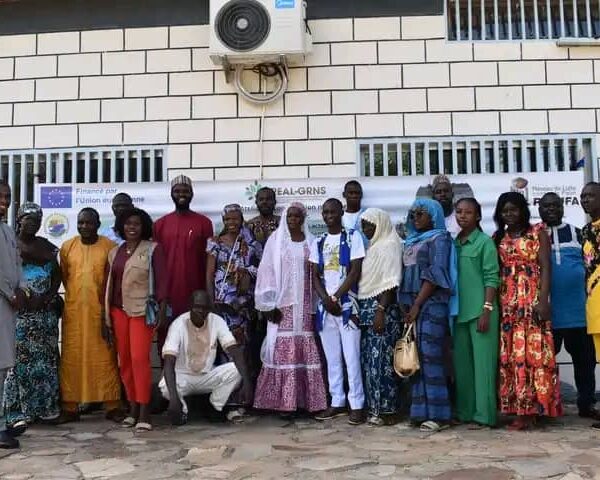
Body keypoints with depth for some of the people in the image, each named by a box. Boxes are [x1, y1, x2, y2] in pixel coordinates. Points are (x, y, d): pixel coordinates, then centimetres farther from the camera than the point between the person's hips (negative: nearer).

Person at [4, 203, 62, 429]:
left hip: (46, 311, 4)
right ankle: (19, 411, 1)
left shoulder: (46, 246, 13)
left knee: (46, 359, 6)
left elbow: (57, 274, 11)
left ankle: (46, 407, 14)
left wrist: (47, 296, -5)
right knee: (20, 359, -5)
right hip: (18, 311, -4)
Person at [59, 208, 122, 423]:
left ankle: (112, 406, 6)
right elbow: (64, 276, 16)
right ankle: (70, 407, 11)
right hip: (73, 311, 2)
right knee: (71, 358, 4)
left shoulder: (110, 246, -2)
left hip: (101, 311, -2)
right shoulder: (67, 247, 5)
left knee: (105, 357, 0)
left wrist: (107, 303, 6)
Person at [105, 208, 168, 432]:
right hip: (119, 310, 5)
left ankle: (144, 412, -10)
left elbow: (161, 280, -3)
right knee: (124, 361, 6)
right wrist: (107, 316, 13)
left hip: (142, 310, -5)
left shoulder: (153, 249, 1)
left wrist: (162, 308, -11)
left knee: (140, 358, -13)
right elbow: (109, 284, 16)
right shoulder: (115, 252, 15)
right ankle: (132, 408, 17)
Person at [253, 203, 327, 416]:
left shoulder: (310, 242, 9)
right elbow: (267, 272, -1)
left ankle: (307, 399, 7)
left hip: (305, 303, 2)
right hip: (283, 304, -2)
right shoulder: (276, 241, 3)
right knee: (284, 350, -4)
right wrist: (269, 305, -8)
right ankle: (285, 401, 0)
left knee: (306, 350, 1)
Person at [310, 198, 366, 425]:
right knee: (332, 357, 8)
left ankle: (357, 404, -1)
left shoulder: (353, 237, 0)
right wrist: (326, 299, -9)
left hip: (347, 303, -4)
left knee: (351, 356, -5)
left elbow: (355, 271, -7)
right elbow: (315, 275, 8)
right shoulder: (318, 243, 11)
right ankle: (337, 402, 15)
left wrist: (336, 297, -11)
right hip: (325, 305, 5)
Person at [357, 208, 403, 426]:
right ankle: (374, 407, 17)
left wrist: (381, 310, -20)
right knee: (368, 360, 10)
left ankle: (387, 410, 2)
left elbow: (391, 282, -15)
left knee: (381, 360, -5)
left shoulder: (389, 245, -8)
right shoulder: (372, 246, 17)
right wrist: (363, 310, 11)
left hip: (382, 309, -9)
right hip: (367, 309, 9)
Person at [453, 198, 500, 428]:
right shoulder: (454, 243, 13)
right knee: (461, 363, 10)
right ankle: (464, 411, 19)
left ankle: (484, 415, 4)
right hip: (459, 311, 6)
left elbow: (491, 278, -8)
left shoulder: (485, 242, -3)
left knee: (482, 363, -3)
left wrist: (487, 310, -15)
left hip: (480, 311, -6)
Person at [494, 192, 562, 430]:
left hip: (532, 300, -4)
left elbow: (545, 268, -4)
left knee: (532, 351, -8)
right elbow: (494, 272, 12)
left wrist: (543, 300, -14)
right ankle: (518, 408, 7)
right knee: (509, 354, 2)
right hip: (507, 303, 4)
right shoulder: (497, 238, 14)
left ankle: (530, 408, -5)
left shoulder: (537, 233, 3)